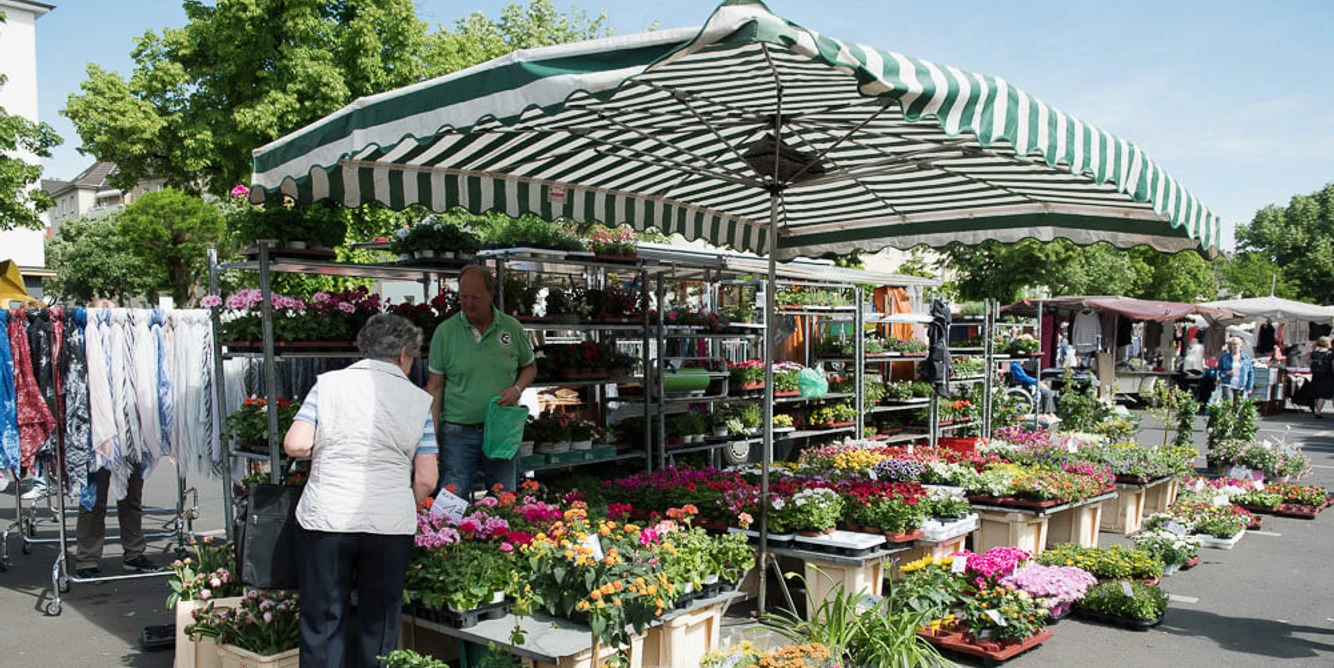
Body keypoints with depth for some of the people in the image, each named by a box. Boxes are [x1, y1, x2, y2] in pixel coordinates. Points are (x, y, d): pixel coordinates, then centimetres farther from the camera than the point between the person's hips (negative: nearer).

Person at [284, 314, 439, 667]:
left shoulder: (329, 384, 3)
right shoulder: (419, 400, 4)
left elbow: (296, 445, -6)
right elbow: (426, 481, 2)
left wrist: (329, 449, 15)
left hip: (327, 519, 0)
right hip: (391, 525, 1)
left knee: (323, 624, 11)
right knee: (379, 625, 14)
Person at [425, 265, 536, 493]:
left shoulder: (512, 328, 2)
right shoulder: (445, 332, -2)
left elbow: (529, 367, 16)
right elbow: (435, 386, -1)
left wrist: (517, 389, -6)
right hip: (458, 433, -1)